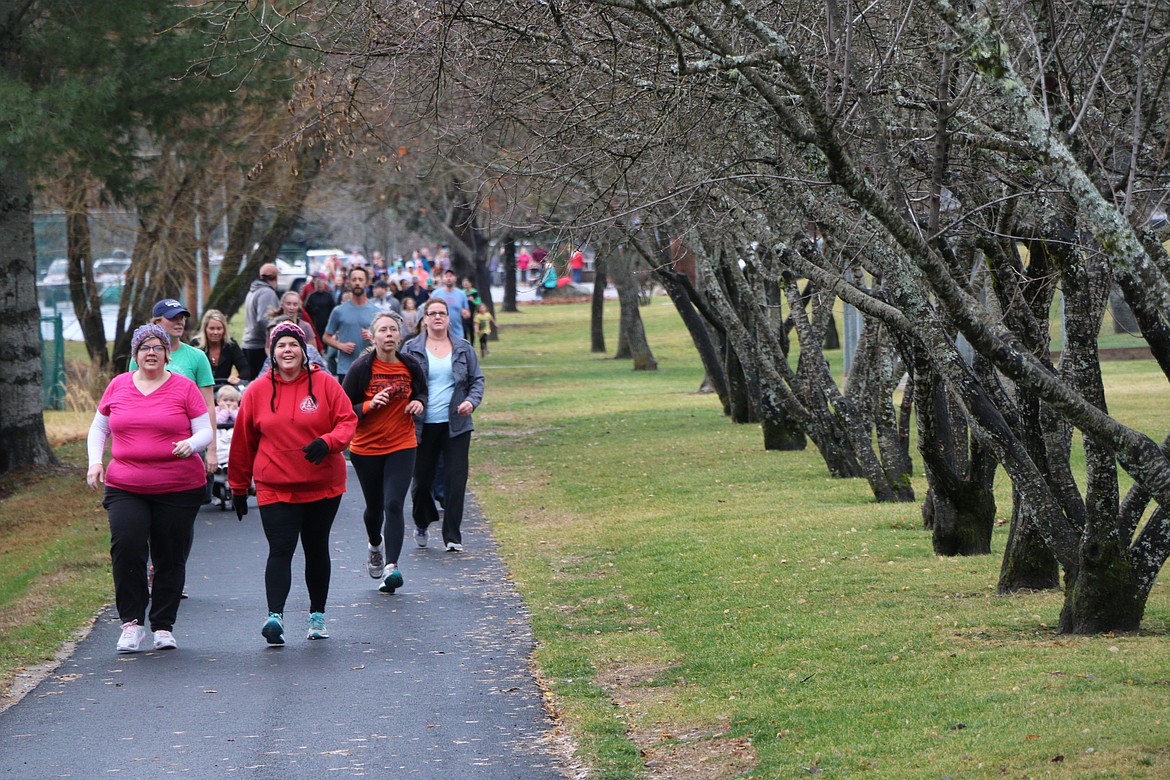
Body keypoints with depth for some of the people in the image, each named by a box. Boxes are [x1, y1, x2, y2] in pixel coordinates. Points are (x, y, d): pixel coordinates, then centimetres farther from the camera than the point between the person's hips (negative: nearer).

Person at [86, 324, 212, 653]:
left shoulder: (184, 388, 2)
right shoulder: (118, 386, 9)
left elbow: (205, 431, 2)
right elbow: (99, 429, 18)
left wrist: (190, 444, -20)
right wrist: (95, 461, 2)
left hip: (178, 489, -1)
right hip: (125, 487, 1)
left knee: (170, 558, 3)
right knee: (126, 546, -18)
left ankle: (163, 626, 16)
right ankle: (131, 622, -7)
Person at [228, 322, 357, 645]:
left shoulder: (324, 384, 0)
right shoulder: (257, 391, 2)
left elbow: (348, 420, -1)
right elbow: (243, 441, 8)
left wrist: (328, 442, -23)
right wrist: (238, 487, 11)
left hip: (322, 486, 1)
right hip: (275, 488, -1)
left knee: (317, 550, 12)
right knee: (280, 550, -14)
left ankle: (317, 615, 24)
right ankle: (275, 616, -25)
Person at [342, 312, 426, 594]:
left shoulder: (411, 367, -1)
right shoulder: (361, 368, -8)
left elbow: (422, 391, 19)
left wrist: (419, 403, -4)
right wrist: (369, 405, -23)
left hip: (402, 446, 0)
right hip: (366, 448, 0)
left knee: (394, 505, -15)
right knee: (374, 506, 14)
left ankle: (391, 566, -19)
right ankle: (375, 544, 46)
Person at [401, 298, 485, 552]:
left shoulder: (463, 349, 8)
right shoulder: (412, 349, 3)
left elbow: (477, 379, 12)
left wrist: (472, 401, -6)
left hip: (456, 424, 1)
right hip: (423, 425, -1)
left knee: (456, 479, -5)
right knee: (422, 478, 7)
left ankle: (452, 536, 1)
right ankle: (421, 523, 34)